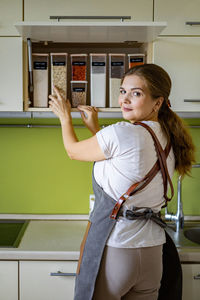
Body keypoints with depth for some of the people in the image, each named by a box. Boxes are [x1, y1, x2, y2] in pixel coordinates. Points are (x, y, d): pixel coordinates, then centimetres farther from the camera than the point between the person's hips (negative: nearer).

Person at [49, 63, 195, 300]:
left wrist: (65, 117, 15)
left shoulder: (121, 133, -19)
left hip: (113, 249, -7)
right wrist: (95, 128, 21)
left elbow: (73, 151, -2)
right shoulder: (168, 139, 5)